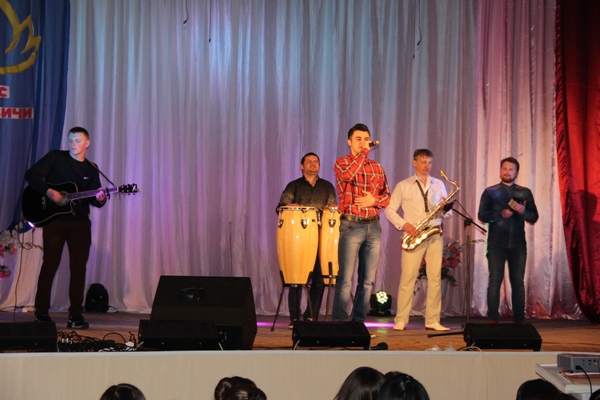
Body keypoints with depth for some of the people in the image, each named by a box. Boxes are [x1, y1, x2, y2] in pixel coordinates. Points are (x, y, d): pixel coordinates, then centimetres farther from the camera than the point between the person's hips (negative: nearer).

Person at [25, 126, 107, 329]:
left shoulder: (91, 169, 11)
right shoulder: (56, 158, 1)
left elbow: (92, 199, 8)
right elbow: (31, 175, -6)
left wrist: (100, 199, -15)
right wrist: (48, 191, -18)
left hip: (80, 222, 3)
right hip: (54, 219, -3)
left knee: (79, 268, 0)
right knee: (49, 265, -1)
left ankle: (76, 314, 6)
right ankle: (41, 313, 7)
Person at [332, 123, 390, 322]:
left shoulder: (377, 167, 15)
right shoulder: (342, 162, 3)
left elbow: (387, 196, 15)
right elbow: (348, 174, -21)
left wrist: (374, 200, -6)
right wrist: (364, 152, -12)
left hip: (373, 226, 5)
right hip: (351, 225, -5)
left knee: (368, 281, 5)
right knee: (345, 279, -8)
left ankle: (359, 322, 12)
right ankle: (339, 323, -5)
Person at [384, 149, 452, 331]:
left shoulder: (439, 184, 15)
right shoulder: (403, 186, 7)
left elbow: (447, 213, 16)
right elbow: (389, 210, 3)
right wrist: (404, 224, -11)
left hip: (435, 235, 3)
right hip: (413, 235, -3)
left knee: (435, 278, 0)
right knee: (408, 278, -6)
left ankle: (432, 320, 5)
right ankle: (400, 320, 0)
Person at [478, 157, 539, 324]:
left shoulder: (525, 193, 12)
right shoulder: (490, 192, 7)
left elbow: (534, 217, 8)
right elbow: (482, 215, 0)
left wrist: (523, 211, -12)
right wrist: (500, 214, -16)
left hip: (518, 244, 2)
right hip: (496, 243, -1)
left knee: (518, 282, 2)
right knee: (495, 280, -4)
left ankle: (519, 319, 7)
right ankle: (492, 319, 0)